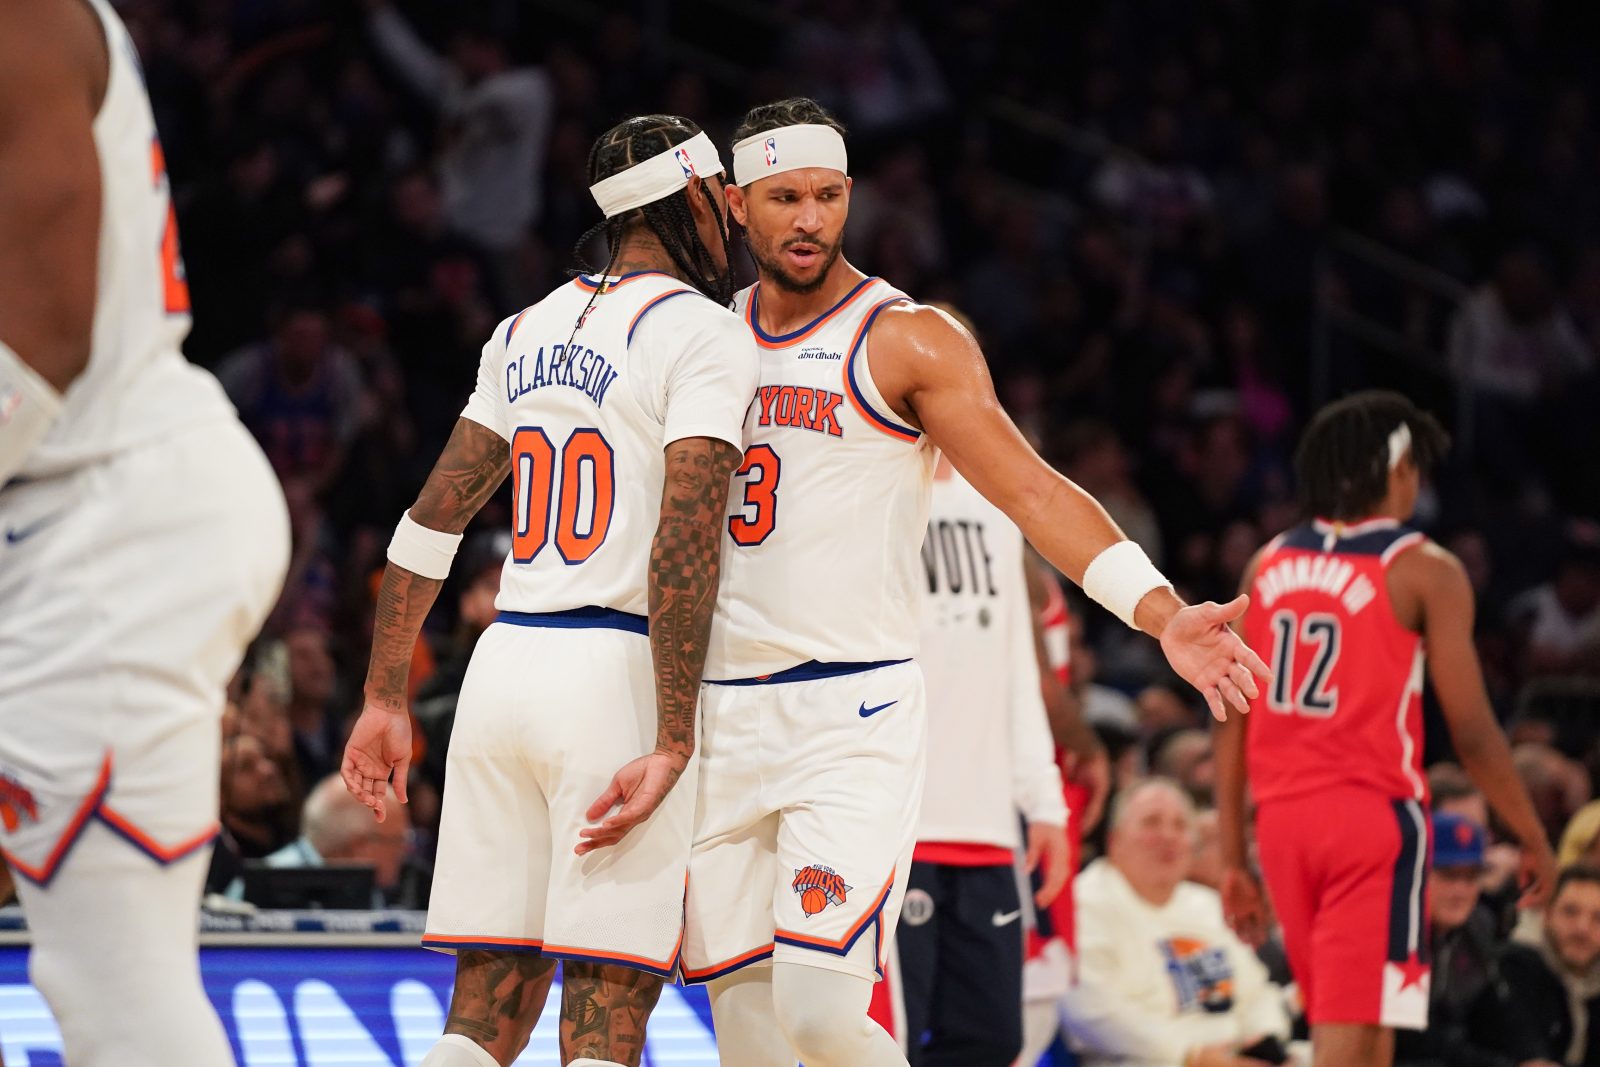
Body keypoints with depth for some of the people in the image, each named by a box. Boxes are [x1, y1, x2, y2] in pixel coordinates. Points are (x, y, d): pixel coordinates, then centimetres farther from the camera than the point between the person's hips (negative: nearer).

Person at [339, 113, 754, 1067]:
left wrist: (385, 698, 21)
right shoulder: (704, 336, -6)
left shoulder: (529, 331, 16)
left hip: (505, 660, 6)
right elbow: (683, 547, -16)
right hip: (616, 676, -6)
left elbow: (434, 515, 16)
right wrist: (672, 748, -19)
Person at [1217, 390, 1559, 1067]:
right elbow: (1471, 733, -7)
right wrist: (1533, 839, 5)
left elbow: (1232, 724, 10)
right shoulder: (1424, 571, -5)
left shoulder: (1267, 567, 11)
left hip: (1283, 815, 6)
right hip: (1374, 810, -6)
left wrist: (1233, 859, 15)